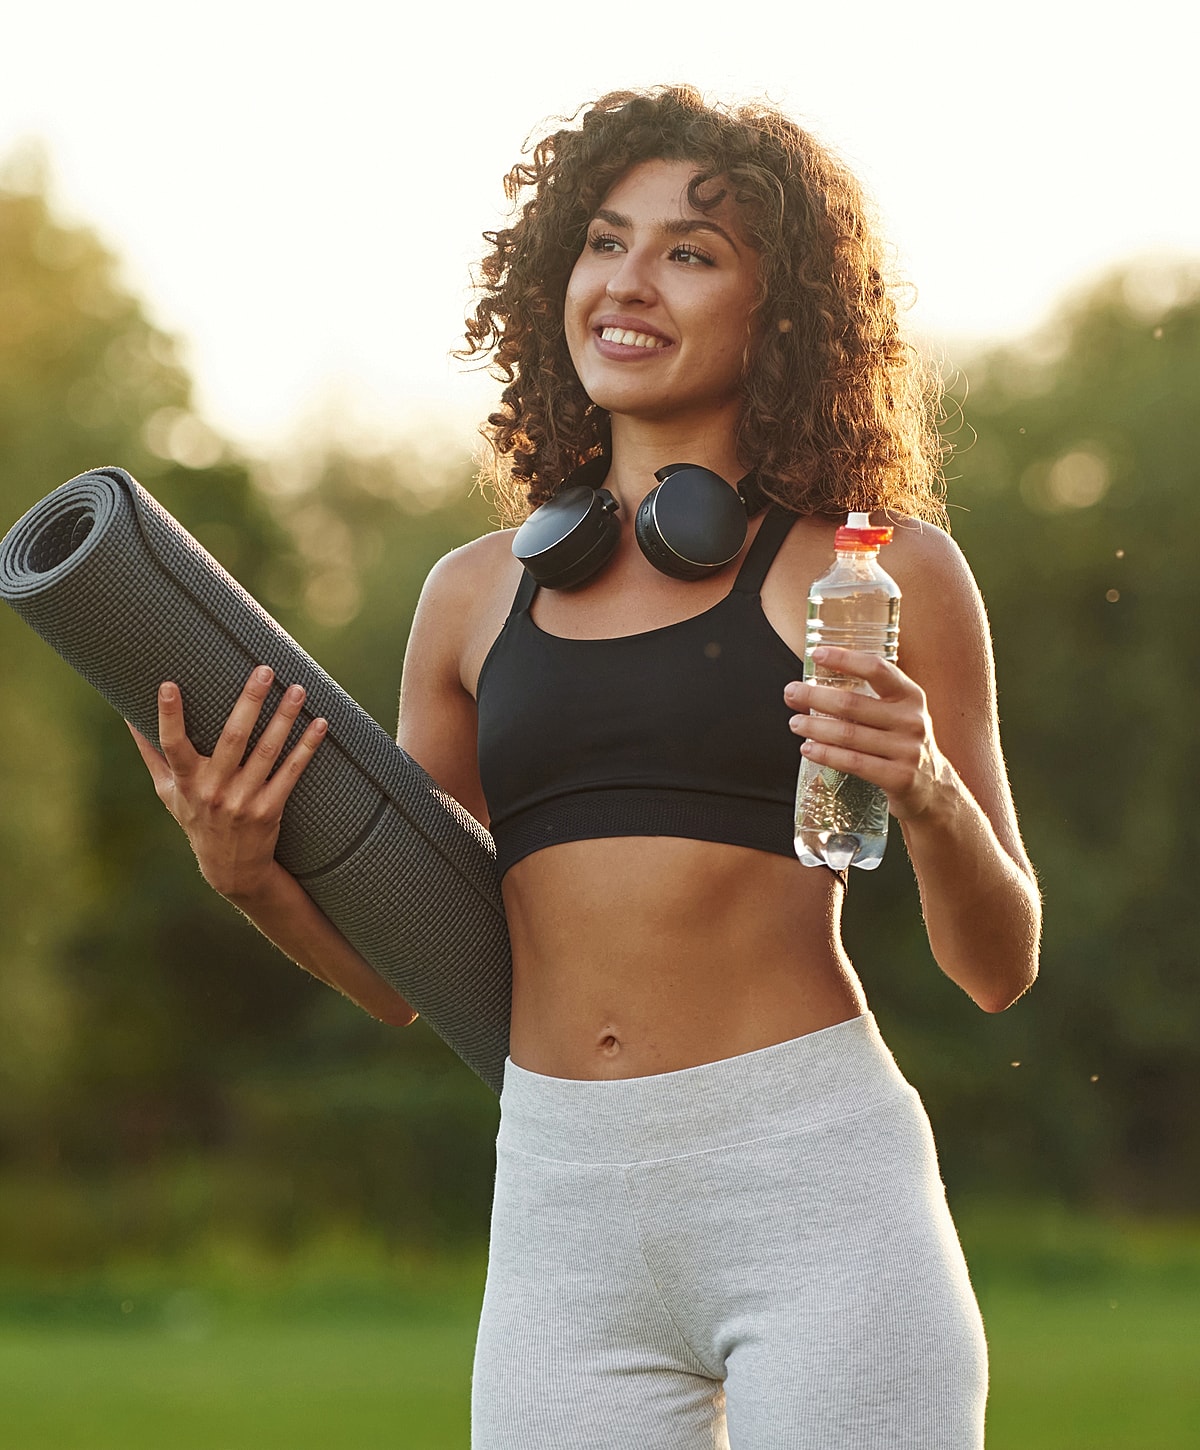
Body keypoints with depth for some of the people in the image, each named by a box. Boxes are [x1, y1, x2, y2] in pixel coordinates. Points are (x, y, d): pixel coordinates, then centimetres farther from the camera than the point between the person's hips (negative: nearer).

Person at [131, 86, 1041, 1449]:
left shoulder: (876, 572, 3)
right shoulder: (477, 596, 13)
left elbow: (999, 966, 5)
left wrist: (926, 793, -14)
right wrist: (251, 875, -1)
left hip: (816, 1186, -3)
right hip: (561, 1214, 3)